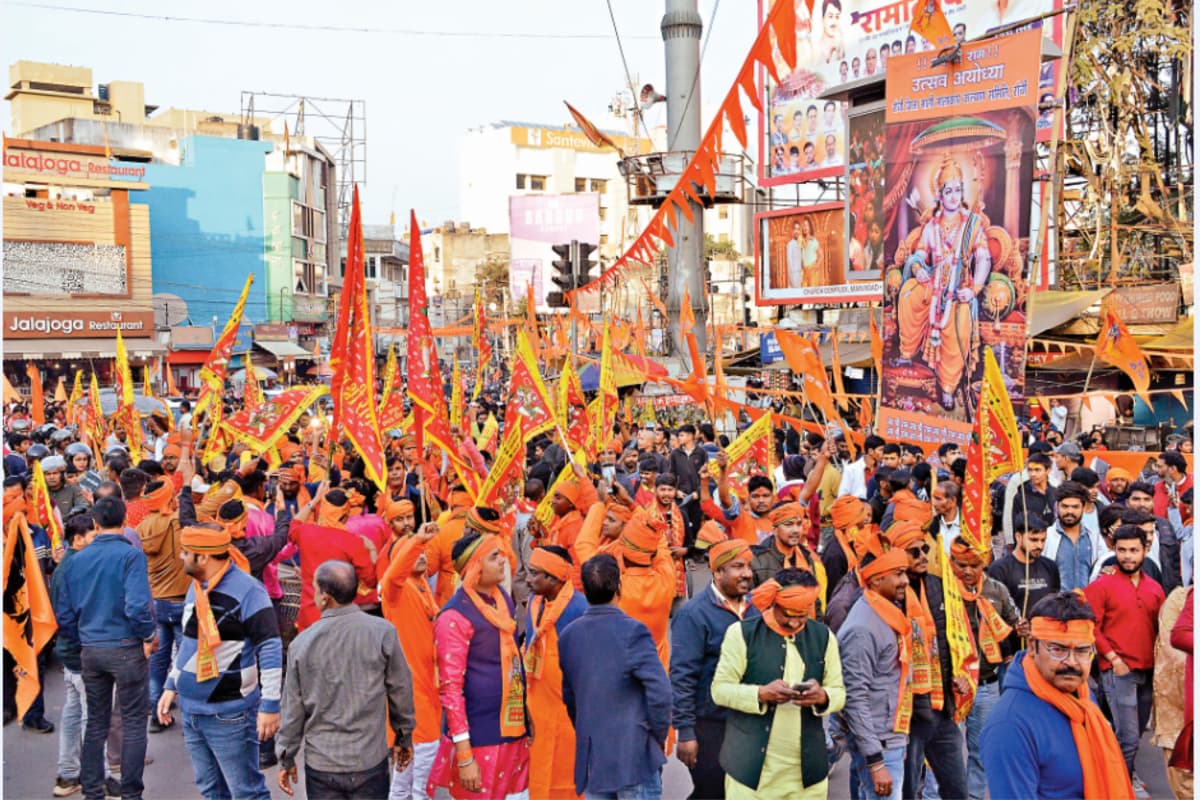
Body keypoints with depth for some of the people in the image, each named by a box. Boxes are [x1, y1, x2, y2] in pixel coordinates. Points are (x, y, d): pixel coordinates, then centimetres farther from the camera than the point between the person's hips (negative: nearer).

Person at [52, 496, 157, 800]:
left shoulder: (76, 560, 6)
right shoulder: (131, 555, -11)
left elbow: (64, 616, 8)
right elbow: (137, 605, -23)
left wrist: (82, 640, 19)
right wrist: (149, 636, -8)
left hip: (90, 650, 5)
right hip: (126, 649, -5)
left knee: (96, 723, 15)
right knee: (134, 723, 5)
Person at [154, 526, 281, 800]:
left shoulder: (247, 590, -18)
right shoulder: (195, 587, 9)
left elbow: (271, 649, -18)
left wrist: (270, 705, -21)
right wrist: (171, 686, 18)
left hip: (230, 715, -8)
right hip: (191, 711, 8)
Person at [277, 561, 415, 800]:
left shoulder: (302, 643, -10)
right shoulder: (382, 632, -13)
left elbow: (293, 708, -2)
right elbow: (400, 690, -3)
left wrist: (286, 758, 12)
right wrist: (404, 737, 12)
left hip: (320, 765, 1)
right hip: (370, 761, -1)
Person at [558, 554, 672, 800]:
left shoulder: (568, 635, 3)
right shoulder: (632, 631, -16)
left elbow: (569, 696, 10)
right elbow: (660, 692, -19)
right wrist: (659, 734, -4)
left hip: (590, 755, 5)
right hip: (634, 754, -5)